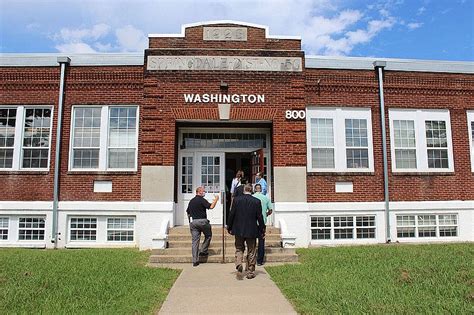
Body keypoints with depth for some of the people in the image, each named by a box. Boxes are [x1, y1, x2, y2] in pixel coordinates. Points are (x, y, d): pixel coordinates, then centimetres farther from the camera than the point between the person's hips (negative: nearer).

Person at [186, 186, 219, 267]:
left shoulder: (191, 201, 15)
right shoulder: (202, 200, -8)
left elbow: (188, 212, 18)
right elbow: (211, 206, -17)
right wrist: (216, 199, -2)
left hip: (193, 222, 6)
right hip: (202, 221, -6)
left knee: (195, 240, 5)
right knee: (208, 235, 19)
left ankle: (195, 260, 4)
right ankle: (204, 251, 15)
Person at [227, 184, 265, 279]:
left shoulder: (236, 200, -4)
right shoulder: (256, 201, -6)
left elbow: (232, 214, -2)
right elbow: (259, 217, -4)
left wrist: (229, 227, 9)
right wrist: (262, 230, 6)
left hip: (239, 230, 1)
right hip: (252, 231, 0)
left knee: (239, 248, 16)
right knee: (251, 251, 10)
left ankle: (238, 263, -9)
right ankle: (251, 272, 16)